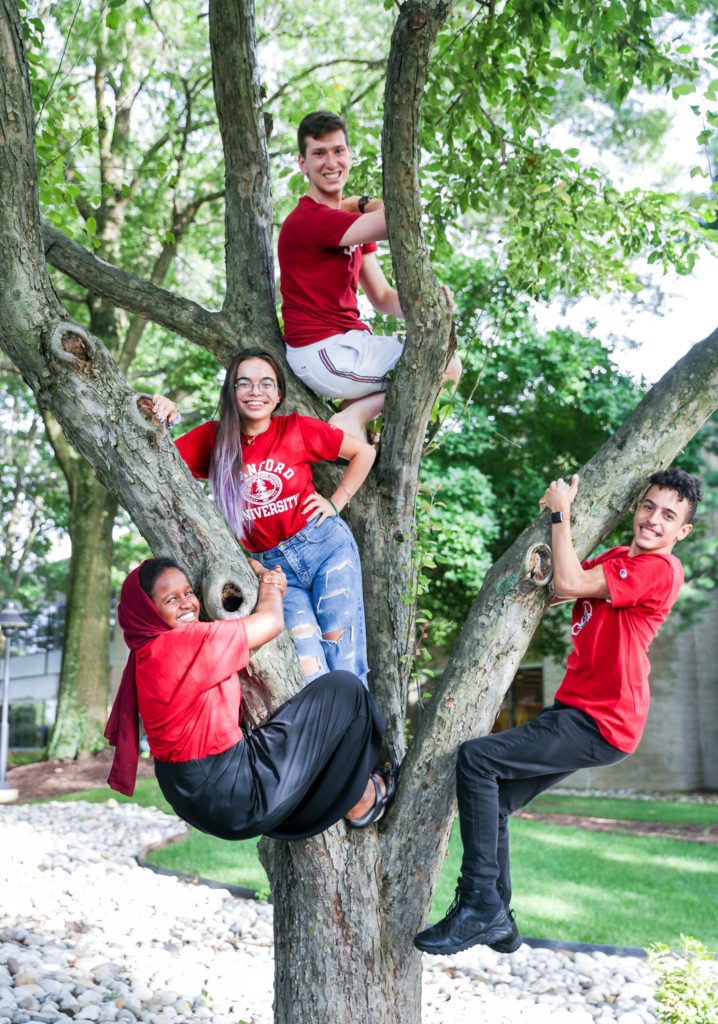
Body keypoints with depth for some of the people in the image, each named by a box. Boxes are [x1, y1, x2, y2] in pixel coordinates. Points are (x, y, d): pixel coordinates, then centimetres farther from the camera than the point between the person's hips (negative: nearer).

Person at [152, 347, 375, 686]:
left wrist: (336, 501, 4)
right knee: (306, 661, -16)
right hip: (272, 566, 0)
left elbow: (364, 452, 9)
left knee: (341, 646, -4)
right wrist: (155, 421, -24)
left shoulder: (297, 430, -4)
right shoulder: (213, 439, -1)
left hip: (325, 546, 0)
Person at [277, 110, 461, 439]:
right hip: (324, 353, -9)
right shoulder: (309, 219, -16)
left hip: (348, 345, 9)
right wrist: (364, 204, -5)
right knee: (448, 366, -9)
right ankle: (354, 418, -6)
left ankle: (354, 412, 7)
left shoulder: (352, 222, 15)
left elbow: (383, 298, 13)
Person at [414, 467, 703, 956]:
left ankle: (479, 905, -13)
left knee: (476, 758, -19)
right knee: (492, 800, 13)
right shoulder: (617, 558, 15)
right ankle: (499, 921, 24)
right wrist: (558, 517, 5)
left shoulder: (660, 569, -14)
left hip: (600, 723, -10)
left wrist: (561, 511, -9)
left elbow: (569, 583, -20)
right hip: (576, 711, 10)